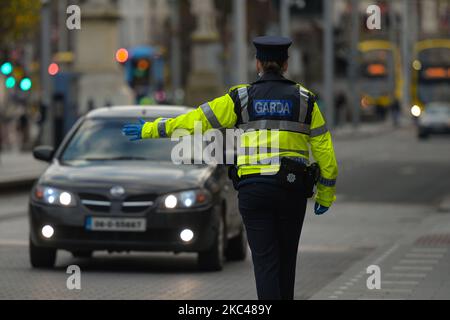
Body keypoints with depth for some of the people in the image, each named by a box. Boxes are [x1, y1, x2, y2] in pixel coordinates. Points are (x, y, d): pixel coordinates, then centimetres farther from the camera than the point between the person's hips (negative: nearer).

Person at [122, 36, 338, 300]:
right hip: (292, 189, 1)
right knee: (286, 258, 15)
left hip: (253, 187, -1)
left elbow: (196, 119, 4)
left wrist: (151, 129, 15)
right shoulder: (304, 100, 4)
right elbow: (325, 150, 3)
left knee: (265, 260, -1)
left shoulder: (241, 98, 1)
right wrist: (325, 195, 13)